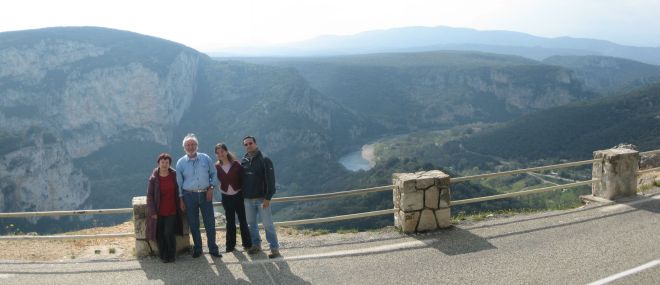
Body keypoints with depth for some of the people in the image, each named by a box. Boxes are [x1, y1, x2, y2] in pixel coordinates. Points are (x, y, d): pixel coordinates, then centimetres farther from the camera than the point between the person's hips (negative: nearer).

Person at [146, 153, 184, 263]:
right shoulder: (154, 178, -5)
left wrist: (178, 206, 6)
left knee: (169, 233, -6)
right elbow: (149, 195, -3)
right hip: (158, 212, 0)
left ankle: (171, 256, 11)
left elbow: (178, 192, 11)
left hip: (171, 211, 0)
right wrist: (152, 212, -8)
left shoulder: (174, 175, 0)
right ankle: (163, 256, 18)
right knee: (160, 234, 3)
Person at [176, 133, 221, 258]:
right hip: (189, 196, 0)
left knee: (210, 223, 1)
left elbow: (214, 174, 8)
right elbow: (179, 182, 4)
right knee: (193, 224, 6)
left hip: (205, 194, 0)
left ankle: (213, 248, 11)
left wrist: (211, 188, -4)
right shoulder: (181, 162, 2)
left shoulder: (205, 158, 2)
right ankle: (197, 249, 19)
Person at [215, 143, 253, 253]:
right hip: (226, 197, 2)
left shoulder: (235, 164, -7)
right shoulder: (217, 167, -3)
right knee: (230, 221, 11)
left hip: (238, 195, -2)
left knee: (242, 220, 4)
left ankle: (247, 244, 14)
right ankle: (230, 245, 19)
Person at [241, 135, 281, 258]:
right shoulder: (243, 161, 7)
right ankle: (256, 244, 26)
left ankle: (274, 248, 3)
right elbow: (240, 179, 15)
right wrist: (241, 195, 9)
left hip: (262, 199, -5)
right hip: (248, 199, 5)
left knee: (268, 224, -3)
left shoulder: (264, 160, -8)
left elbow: (270, 180, -12)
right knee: (251, 224, 12)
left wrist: (268, 198, -17)